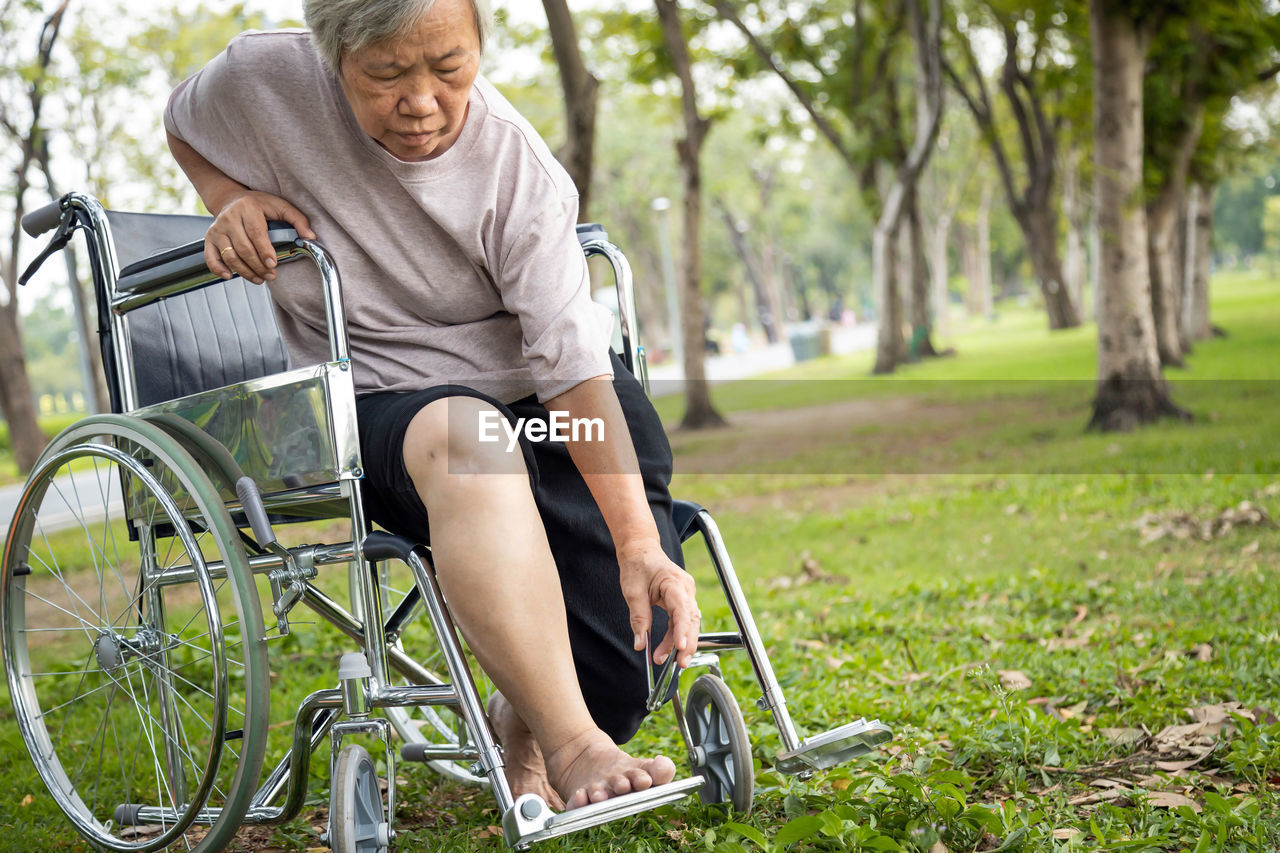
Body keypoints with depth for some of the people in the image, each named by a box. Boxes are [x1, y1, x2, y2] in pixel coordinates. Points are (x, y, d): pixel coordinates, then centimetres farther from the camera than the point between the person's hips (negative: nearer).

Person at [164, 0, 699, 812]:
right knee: (468, 443, -40)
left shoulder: (521, 173, -16)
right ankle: (571, 746, -39)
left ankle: (527, 721, 25)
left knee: (638, 629, -11)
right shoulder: (266, 80, -12)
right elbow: (184, 125, 13)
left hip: (531, 393, 1)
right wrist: (232, 198, -10)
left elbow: (573, 366, -21)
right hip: (383, 403, -1)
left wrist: (638, 545, -30)